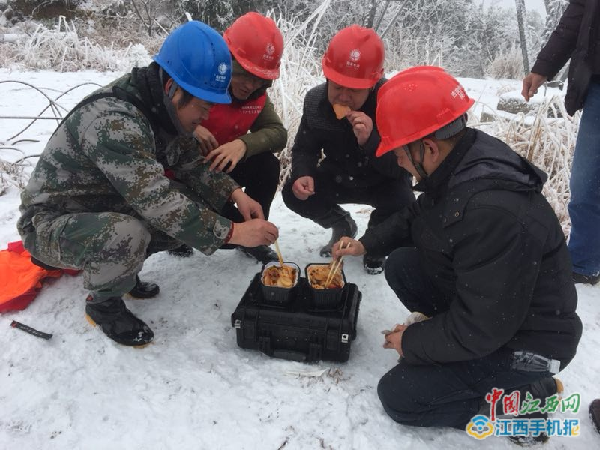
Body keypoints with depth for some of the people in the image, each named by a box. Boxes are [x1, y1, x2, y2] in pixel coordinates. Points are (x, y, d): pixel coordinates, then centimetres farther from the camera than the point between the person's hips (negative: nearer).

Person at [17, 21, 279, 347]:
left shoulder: (160, 108, -6)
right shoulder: (112, 121, -33)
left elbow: (192, 164, 3)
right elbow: (157, 201, -38)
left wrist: (235, 194, -13)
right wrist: (231, 233, -35)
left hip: (108, 209, 8)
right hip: (51, 222, -8)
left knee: (194, 211, -6)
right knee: (128, 235, -37)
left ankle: (117, 264, 12)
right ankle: (102, 302, -5)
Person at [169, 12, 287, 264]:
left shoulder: (256, 94, -7)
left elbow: (278, 133, -17)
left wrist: (244, 144, -36)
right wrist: (189, 128, -39)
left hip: (222, 167, 5)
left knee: (267, 165, -20)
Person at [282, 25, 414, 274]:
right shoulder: (315, 100, -15)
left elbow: (402, 169, -28)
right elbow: (304, 148, -3)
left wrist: (370, 141, -47)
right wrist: (302, 174, -27)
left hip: (381, 183, -3)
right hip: (337, 179, 4)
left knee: (403, 203, -33)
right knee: (293, 193, -17)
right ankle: (342, 226, 13)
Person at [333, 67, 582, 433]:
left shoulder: (493, 211, -37)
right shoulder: (460, 159, -8)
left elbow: (480, 327, -29)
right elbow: (417, 218, 13)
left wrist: (412, 342, -14)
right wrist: (366, 244, 4)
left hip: (526, 339, -8)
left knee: (398, 396, -7)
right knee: (401, 266, 4)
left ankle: (525, 395, 3)